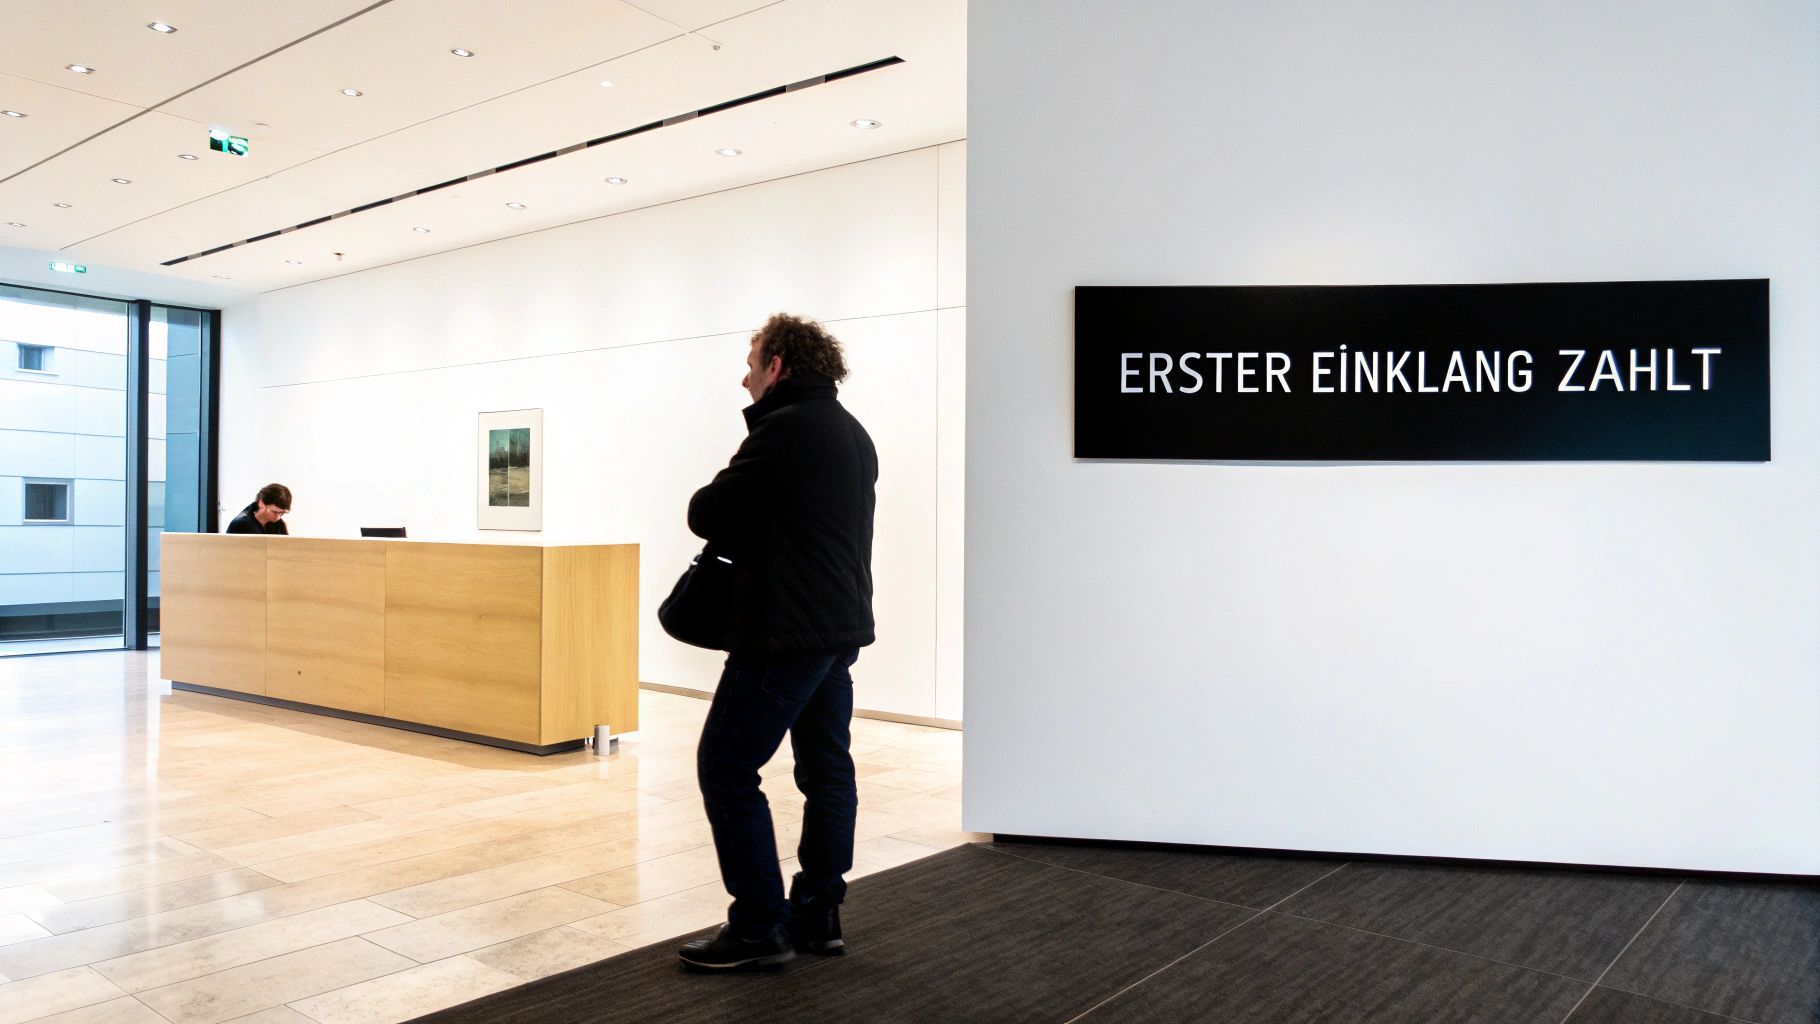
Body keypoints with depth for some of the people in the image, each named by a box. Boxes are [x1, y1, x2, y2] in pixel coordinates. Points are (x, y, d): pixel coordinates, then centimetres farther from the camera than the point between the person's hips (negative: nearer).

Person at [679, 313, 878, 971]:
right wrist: (747, 534, 10)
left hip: (785, 633, -10)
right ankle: (819, 914, 22)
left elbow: (706, 514, -13)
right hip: (841, 628, 10)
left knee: (727, 768, -2)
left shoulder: (787, 426, -14)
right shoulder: (853, 434, 16)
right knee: (827, 769, 13)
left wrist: (723, 520, 8)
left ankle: (758, 927, 2)